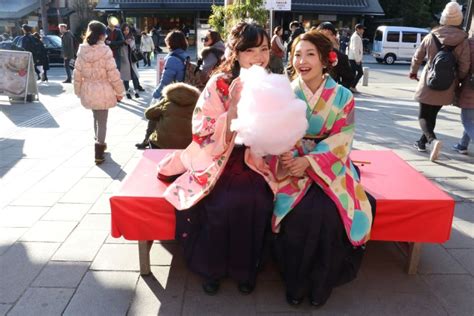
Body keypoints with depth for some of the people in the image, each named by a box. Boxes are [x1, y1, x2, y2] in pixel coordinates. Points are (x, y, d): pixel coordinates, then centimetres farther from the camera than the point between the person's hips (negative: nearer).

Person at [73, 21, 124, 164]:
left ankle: (99, 143, 39)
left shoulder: (82, 50, 0)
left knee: (96, 117, 24)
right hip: (103, 91, -5)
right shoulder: (105, 50, -14)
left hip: (88, 91, 5)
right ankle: (99, 152, 6)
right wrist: (119, 91, -3)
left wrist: (78, 91, 17)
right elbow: (113, 73, -13)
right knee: (102, 121, 4)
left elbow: (77, 73, 5)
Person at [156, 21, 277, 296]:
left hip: (256, 163, 2)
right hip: (221, 160, -1)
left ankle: (246, 268, 0)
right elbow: (202, 134, -11)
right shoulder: (219, 84, -5)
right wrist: (234, 106, -22)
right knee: (221, 204, -28)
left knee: (254, 203, -27)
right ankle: (212, 268, 1)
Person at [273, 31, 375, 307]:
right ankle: (295, 282, -1)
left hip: (330, 167, 0)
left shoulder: (343, 96, -1)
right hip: (293, 167, 0)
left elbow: (341, 141, -6)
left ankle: (321, 283, 1)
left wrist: (309, 161, -20)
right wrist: (286, 157, -23)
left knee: (330, 213, -26)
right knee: (298, 213, -27)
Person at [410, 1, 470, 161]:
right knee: (432, 115, 18)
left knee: (423, 116, 4)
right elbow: (464, 66, -8)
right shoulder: (463, 41, -8)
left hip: (428, 84, -1)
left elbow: (417, 57, 6)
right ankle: (422, 142, 26)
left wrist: (413, 71, 25)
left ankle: (432, 140, -20)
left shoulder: (430, 37, -5)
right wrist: (458, 82, 10)